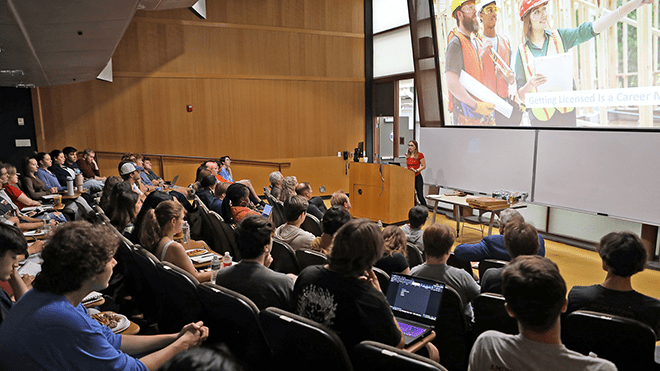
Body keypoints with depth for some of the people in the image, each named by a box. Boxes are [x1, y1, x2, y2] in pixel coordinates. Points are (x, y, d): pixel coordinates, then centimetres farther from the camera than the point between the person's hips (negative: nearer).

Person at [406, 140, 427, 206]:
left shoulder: (420, 155, -5)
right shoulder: (407, 155, 11)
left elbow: (424, 166, -5)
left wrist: (416, 170, -17)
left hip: (417, 177, -5)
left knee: (420, 196, -8)